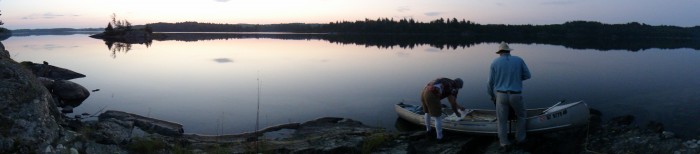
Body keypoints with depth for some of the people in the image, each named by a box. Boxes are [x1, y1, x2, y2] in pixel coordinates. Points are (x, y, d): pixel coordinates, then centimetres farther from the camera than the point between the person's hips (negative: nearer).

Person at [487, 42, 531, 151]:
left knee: (502, 121, 11)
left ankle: (504, 144, 15)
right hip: (516, 95, 0)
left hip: (500, 95, 0)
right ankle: (520, 138, 31)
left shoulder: (495, 62, -1)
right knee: (521, 116, 25)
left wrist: (492, 95, 17)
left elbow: (491, 82, 2)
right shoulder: (519, 60, 1)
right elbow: (527, 75, 9)